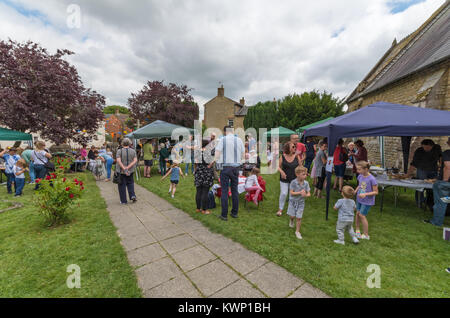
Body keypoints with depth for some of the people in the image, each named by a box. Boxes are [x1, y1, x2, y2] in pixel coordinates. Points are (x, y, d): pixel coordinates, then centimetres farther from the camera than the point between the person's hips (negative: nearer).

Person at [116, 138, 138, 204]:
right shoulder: (133, 151, -1)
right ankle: (132, 195, 4)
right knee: (130, 183, 20)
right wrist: (128, 167, -15)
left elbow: (118, 161, -20)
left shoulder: (119, 151, -8)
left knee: (122, 185, 8)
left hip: (121, 171, -2)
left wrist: (124, 169, -21)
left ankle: (123, 201, 14)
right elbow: (135, 160, -10)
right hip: (130, 170, 2)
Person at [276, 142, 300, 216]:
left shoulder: (296, 156, -3)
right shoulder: (282, 156, -6)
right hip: (284, 179, -1)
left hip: (294, 179, 2)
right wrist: (282, 172, -17)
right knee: (283, 193, -3)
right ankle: (280, 209, 16)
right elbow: (279, 167, 1)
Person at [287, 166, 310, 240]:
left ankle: (297, 231, 22)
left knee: (299, 217, 4)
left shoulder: (306, 183, -9)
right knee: (292, 216, 8)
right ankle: (291, 220, 46)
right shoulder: (293, 182, -18)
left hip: (301, 202, 2)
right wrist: (300, 192, -29)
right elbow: (291, 193, -19)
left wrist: (305, 195, -29)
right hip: (293, 201, -2)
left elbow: (309, 193, -6)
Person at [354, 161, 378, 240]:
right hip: (359, 199, 5)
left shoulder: (372, 179, -22)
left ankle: (366, 235, 15)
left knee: (362, 215, -2)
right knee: (357, 213, 11)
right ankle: (357, 230, 30)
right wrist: (355, 191, -1)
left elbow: (376, 192, -16)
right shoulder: (360, 176, -4)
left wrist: (365, 194, -28)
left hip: (367, 201, -5)